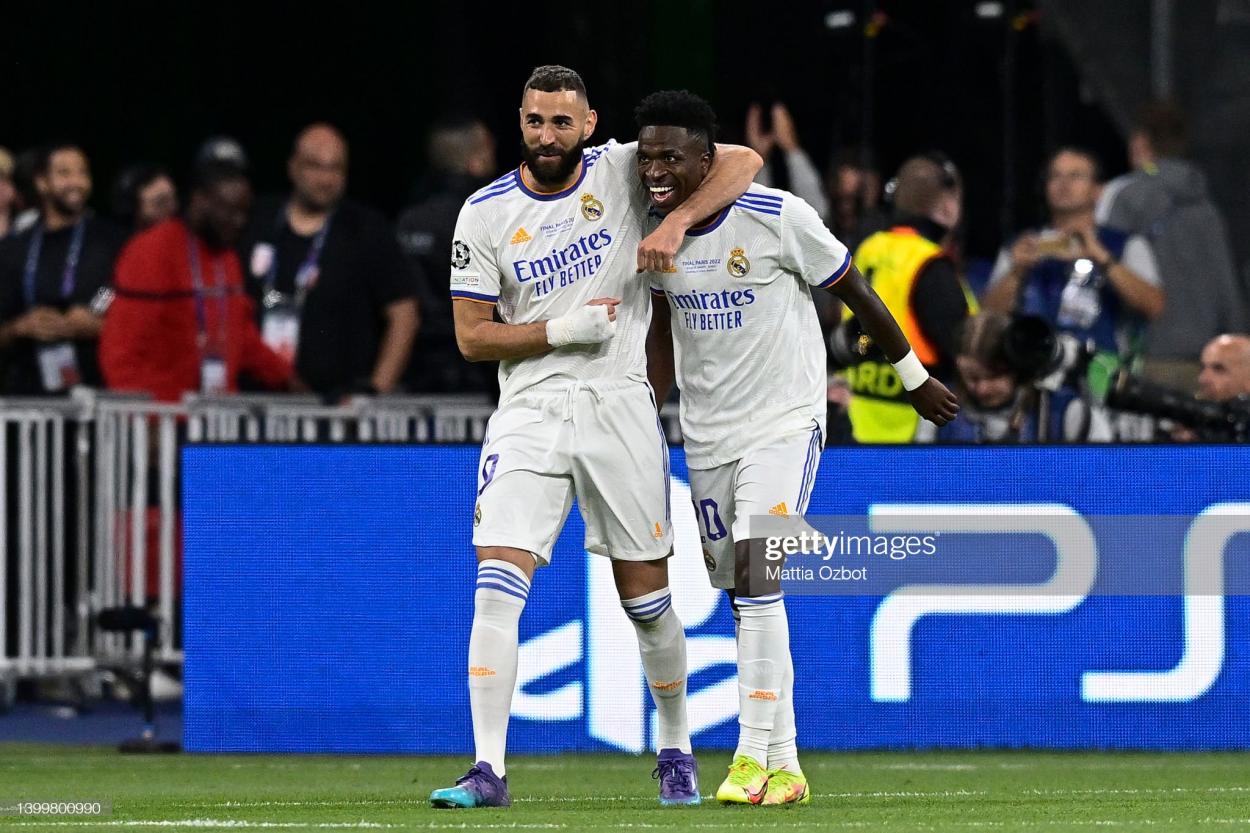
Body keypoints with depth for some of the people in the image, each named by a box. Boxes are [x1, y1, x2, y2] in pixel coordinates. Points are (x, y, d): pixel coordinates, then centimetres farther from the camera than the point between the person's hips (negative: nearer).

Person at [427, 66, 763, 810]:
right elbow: (472, 334, 3)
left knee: (647, 596, 6)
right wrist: (559, 331, -12)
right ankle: (489, 770, -15)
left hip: (619, 408, 0)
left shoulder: (625, 170, 0)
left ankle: (676, 751, 26)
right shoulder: (486, 212, 2)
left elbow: (742, 162, -5)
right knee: (496, 588, -14)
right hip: (529, 410, 0)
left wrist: (677, 222, -20)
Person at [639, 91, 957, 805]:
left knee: (757, 580, -20)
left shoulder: (777, 217, -17)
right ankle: (783, 771, 14)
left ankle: (757, 757, -18)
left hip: (785, 424, -6)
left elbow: (856, 292, -3)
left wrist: (916, 378, 6)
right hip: (707, 435, 6)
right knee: (742, 598, 7)